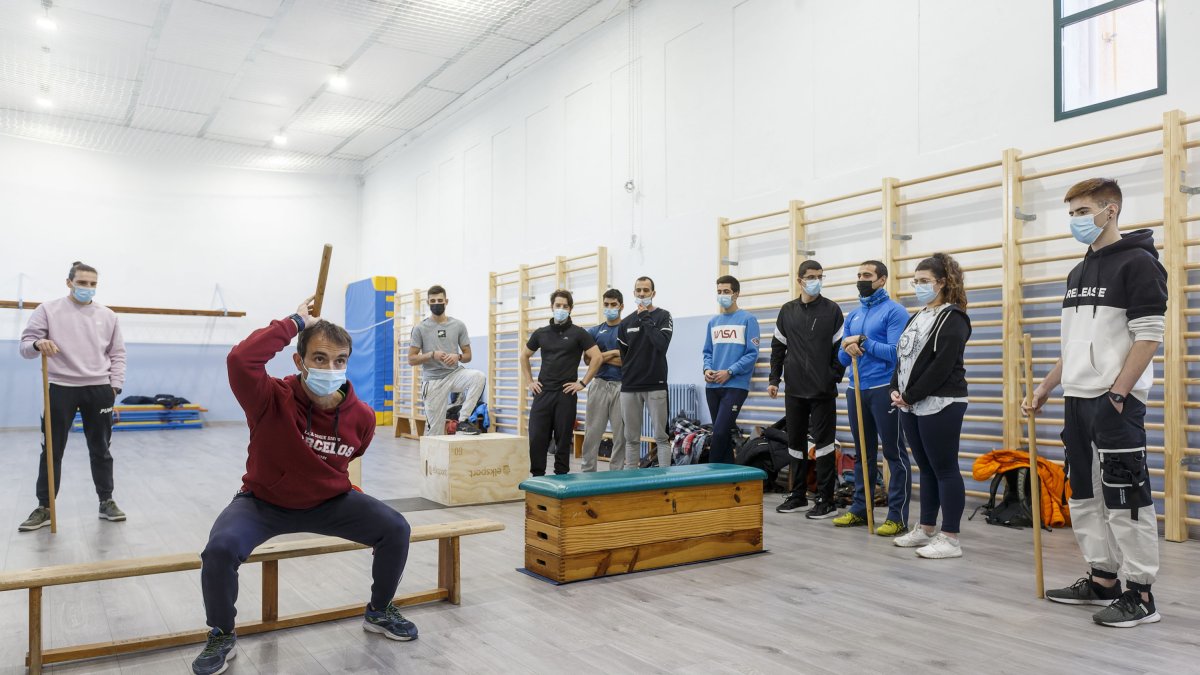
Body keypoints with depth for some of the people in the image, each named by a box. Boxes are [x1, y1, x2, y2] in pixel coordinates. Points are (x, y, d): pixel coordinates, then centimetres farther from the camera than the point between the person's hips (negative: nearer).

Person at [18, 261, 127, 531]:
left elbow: (117, 354, 13)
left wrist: (115, 385, 3)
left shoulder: (108, 316, 8)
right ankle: (44, 508, 15)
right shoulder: (48, 310, 1)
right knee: (52, 451, 4)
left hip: (99, 390, 2)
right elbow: (25, 345, -1)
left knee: (100, 450, 9)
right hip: (61, 388, -2)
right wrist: (38, 344, -25)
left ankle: (106, 502, 18)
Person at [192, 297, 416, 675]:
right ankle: (222, 637, 0)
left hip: (328, 503, 3)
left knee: (396, 530, -11)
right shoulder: (272, 401, -26)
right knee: (220, 549, -30)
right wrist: (294, 324, -38)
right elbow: (240, 360, -46)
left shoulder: (360, 417, -16)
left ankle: (378, 613, 16)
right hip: (264, 503, -2)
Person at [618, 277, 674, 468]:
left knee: (661, 436, -1)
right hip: (629, 387, 4)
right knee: (631, 438, 9)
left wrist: (646, 319, -12)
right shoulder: (626, 323, 11)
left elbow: (662, 344, -16)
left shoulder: (663, 316, 1)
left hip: (656, 386, -4)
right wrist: (627, 375, 6)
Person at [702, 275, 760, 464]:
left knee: (720, 432, -12)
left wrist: (729, 372, -15)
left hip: (736, 385, -6)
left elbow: (752, 354, -8)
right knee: (724, 434, 10)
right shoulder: (713, 322, 14)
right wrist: (707, 369, -2)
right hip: (712, 386, 6)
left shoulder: (748, 319, -3)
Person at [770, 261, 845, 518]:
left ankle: (826, 501, 6)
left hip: (823, 391, -4)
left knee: (823, 442, -1)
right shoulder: (787, 311, 9)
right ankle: (798, 496, 22)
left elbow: (840, 347, -2)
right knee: (796, 442, 10)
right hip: (794, 390, 4)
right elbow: (778, 347, 12)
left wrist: (835, 378, -9)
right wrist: (774, 379, 7)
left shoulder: (832, 310, -1)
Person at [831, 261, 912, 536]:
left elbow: (896, 352, -16)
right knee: (862, 453, 14)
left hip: (884, 389, -7)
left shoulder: (894, 311, -6)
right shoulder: (853, 315, 15)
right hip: (856, 389, 7)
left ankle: (898, 516, 2)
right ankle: (860, 509, 23)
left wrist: (864, 342, -18)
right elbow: (842, 358, 13)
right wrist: (848, 349, -9)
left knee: (894, 453, -2)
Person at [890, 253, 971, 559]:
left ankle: (950, 539, 3)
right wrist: (896, 390, 0)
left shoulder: (952, 318, -9)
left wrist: (910, 396, -16)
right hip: (912, 406, 8)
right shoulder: (916, 317, 17)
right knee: (926, 468, 14)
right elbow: (902, 357, 16)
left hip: (940, 405, -8)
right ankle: (926, 529, 22)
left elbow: (942, 367, -18)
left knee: (945, 470, -3)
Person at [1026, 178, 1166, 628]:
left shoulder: (1137, 263, -7)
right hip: (1077, 401, 9)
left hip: (1116, 402, -8)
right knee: (1086, 496, 12)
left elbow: (1148, 337, -14)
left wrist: (1118, 394, -20)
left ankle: (1140, 594, 6)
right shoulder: (1079, 272, 17)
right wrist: (1046, 388, 18)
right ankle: (1102, 580, 23)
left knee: (1125, 497, -3)